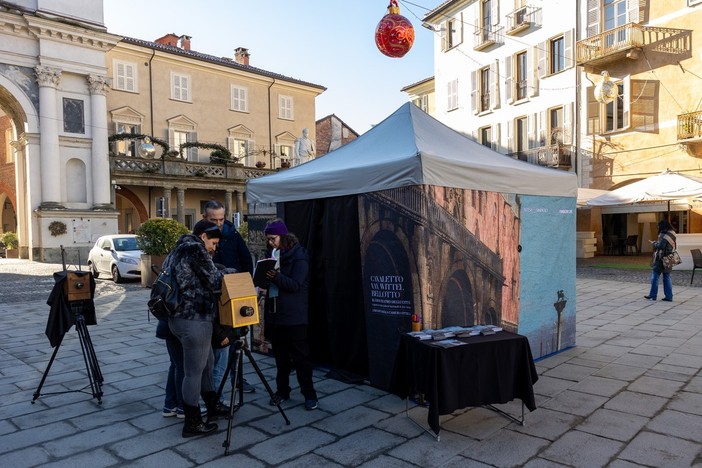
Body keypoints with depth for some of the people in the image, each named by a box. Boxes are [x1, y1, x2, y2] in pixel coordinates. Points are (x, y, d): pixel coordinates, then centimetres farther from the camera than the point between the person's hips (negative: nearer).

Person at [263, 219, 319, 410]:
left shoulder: (298, 256, -10)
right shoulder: (274, 254, 11)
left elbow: (296, 285, -19)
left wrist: (276, 276, -33)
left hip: (293, 316, -7)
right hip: (274, 313, 7)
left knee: (300, 356, 1)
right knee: (280, 356, 14)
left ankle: (309, 394, 11)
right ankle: (282, 390, 26)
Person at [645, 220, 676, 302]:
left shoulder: (663, 235, -15)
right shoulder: (672, 234, 10)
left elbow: (659, 246, -22)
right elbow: (674, 247, 13)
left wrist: (654, 243, -2)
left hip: (660, 259, -8)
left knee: (655, 277, 1)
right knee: (667, 278, 11)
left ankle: (653, 295, 6)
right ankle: (669, 296, 11)